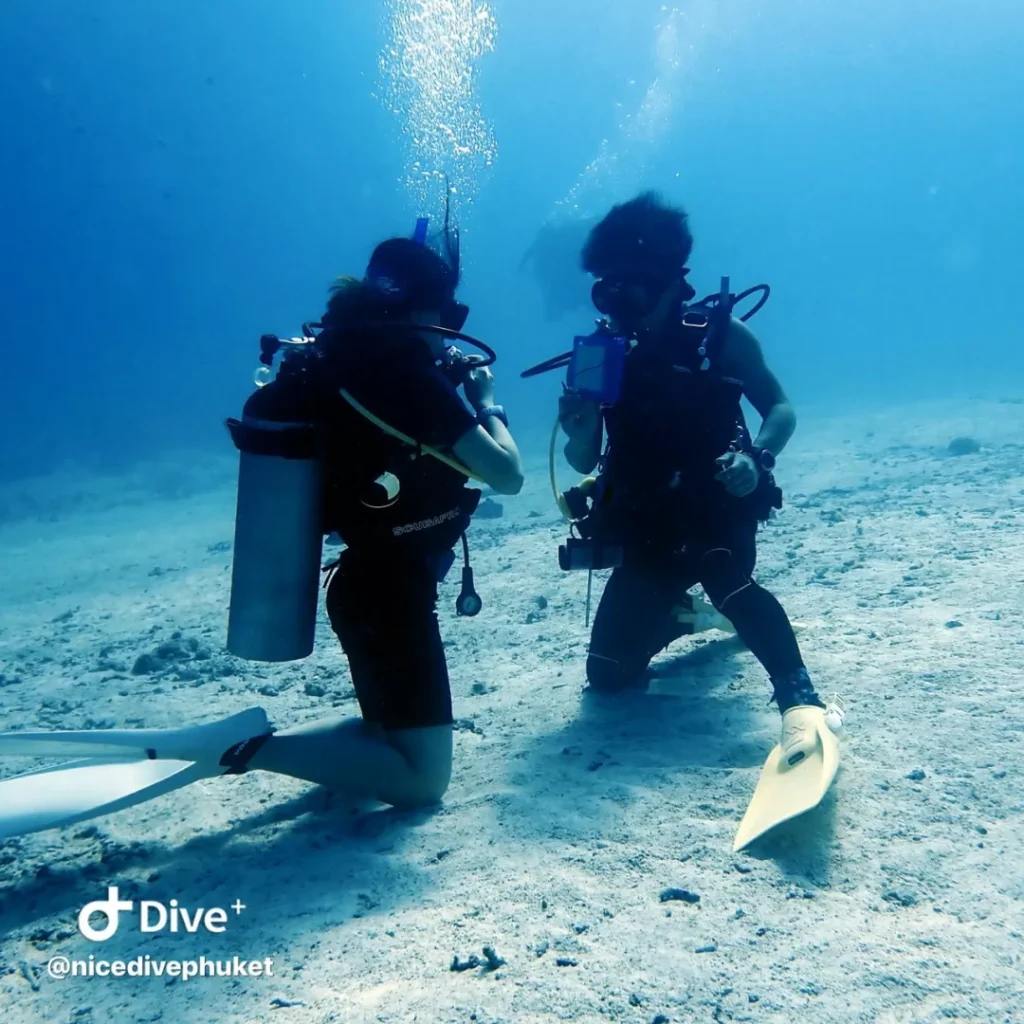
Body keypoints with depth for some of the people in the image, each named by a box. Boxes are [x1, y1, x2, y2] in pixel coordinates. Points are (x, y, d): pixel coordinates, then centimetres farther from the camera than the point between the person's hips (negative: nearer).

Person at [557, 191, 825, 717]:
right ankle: (682, 609, 37)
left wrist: (756, 458, -25)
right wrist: (579, 432, -24)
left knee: (727, 579, -39)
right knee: (609, 674, 8)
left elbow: (780, 409, -4)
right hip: (645, 531, 4)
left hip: (718, 512, -4)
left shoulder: (720, 336, -9)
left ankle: (798, 694, -25)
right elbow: (585, 463, 0)